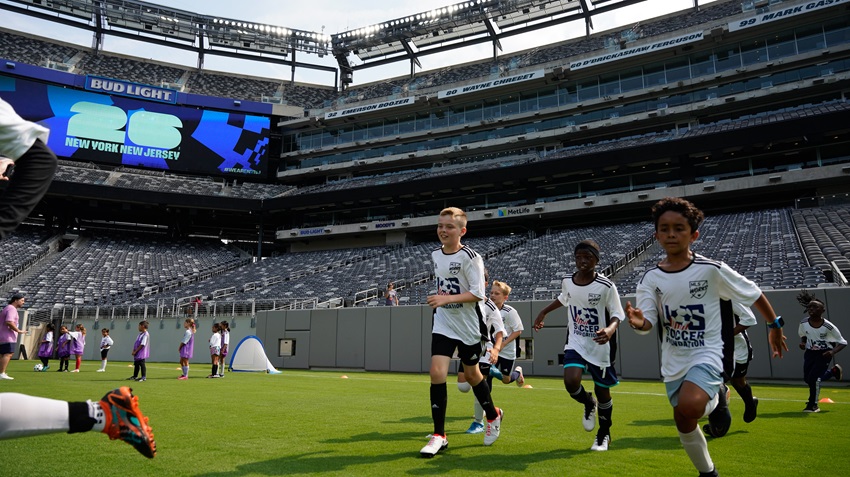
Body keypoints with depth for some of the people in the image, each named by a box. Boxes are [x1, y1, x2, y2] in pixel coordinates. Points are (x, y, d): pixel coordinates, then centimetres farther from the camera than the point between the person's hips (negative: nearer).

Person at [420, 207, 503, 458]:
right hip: (443, 324, 4)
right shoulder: (435, 255, 4)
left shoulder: (470, 257, -16)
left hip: (468, 325, -4)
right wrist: (440, 299, 10)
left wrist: (447, 298, -29)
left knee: (471, 374, 12)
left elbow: (478, 294, -21)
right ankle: (439, 435, -3)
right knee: (437, 373, -11)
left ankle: (493, 415, 40)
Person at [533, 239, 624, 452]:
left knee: (602, 390, 8)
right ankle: (588, 404, 18)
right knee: (571, 381, -18)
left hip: (600, 346, -3)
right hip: (576, 342, 3)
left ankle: (604, 434, 33)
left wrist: (610, 329, -34)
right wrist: (543, 312, 24)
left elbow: (617, 314, -13)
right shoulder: (567, 281, -4)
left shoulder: (606, 286, -18)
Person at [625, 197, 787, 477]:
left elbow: (754, 294, 0)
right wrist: (639, 322, -35)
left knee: (688, 407, -31)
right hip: (673, 362, 4)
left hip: (706, 355, -4)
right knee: (684, 424, 13)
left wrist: (775, 327, 9)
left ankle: (716, 403, 3)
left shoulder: (712, 270, -13)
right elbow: (649, 323, -12)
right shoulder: (650, 278, -6)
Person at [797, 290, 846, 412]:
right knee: (807, 379, 10)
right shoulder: (804, 323, -10)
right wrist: (802, 343, -11)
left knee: (813, 378, -16)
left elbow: (843, 343, -13)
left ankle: (813, 405, 5)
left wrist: (833, 352, -30)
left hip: (824, 353, -5)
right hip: (810, 352, 5)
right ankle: (833, 371, 37)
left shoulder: (828, 327, -21)